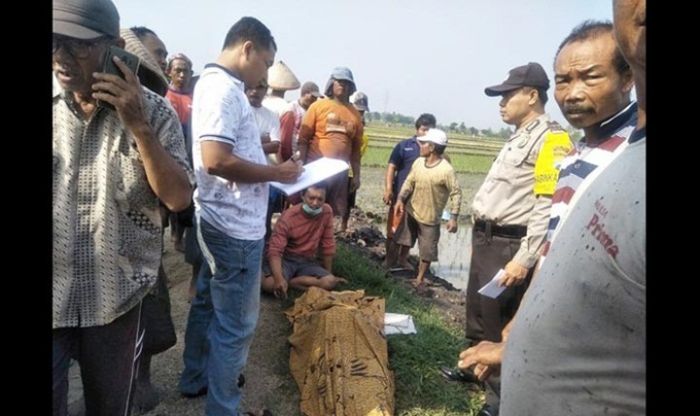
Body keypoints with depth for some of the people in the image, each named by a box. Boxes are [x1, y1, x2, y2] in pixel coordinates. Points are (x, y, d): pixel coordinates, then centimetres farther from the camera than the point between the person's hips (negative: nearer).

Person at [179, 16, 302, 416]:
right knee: (236, 323, 2)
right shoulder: (224, 88, -19)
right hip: (236, 225, -11)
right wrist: (278, 172, -19)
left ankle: (196, 378, 42)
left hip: (222, 220, 11)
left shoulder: (217, 84, 13)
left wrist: (263, 147, 9)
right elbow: (216, 160, -29)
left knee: (209, 304, 23)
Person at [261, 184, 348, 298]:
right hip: (286, 259, -4)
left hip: (308, 261, 4)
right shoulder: (288, 217, -20)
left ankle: (289, 281, -10)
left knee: (330, 282, -24)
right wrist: (279, 279, -42)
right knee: (269, 283, -34)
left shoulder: (327, 212, -9)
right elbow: (275, 251, -25)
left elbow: (328, 245, 0)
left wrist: (328, 275, 4)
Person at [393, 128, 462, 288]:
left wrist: (453, 218, -23)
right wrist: (400, 199, -9)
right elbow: (409, 182, 4)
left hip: (430, 217, -5)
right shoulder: (418, 162, -6)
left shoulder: (446, 170, -23)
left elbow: (456, 193, -19)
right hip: (411, 211, 5)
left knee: (427, 251, 6)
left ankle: (419, 279, 24)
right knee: (404, 241, 21)